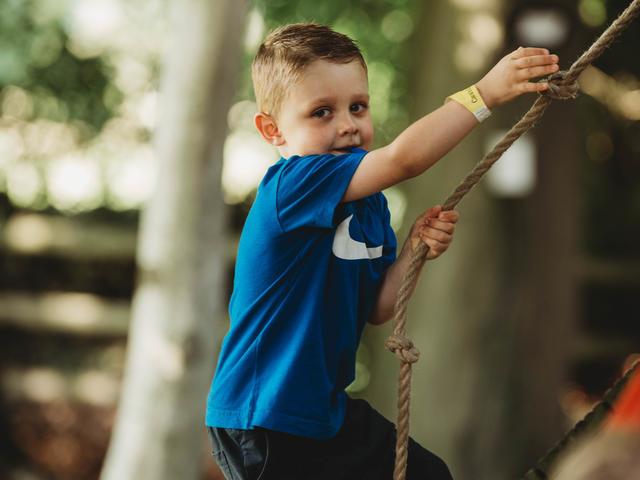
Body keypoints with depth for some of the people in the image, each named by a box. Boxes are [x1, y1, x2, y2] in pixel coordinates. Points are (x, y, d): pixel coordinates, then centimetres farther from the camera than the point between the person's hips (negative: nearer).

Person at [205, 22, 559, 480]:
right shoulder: (290, 185, -22)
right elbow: (402, 159, -34)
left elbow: (375, 310, 5)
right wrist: (484, 93, -33)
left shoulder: (369, 203, 6)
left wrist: (413, 250, -10)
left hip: (327, 407, 9)